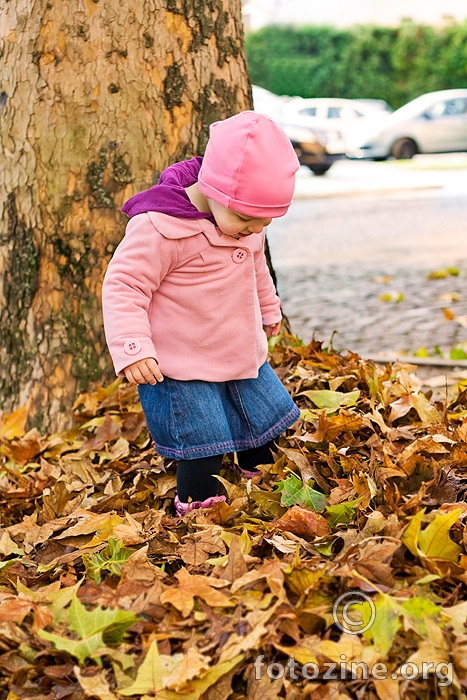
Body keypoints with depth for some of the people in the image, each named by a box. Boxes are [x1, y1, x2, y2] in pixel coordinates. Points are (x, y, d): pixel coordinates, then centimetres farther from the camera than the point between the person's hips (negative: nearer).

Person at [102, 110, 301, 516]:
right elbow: (123, 285, -23)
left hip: (243, 355, 8)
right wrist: (131, 349, -31)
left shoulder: (247, 223, -1)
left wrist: (269, 309, 33)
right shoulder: (160, 228, -27)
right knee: (203, 448, -9)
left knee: (267, 420, 19)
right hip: (184, 369, -8)